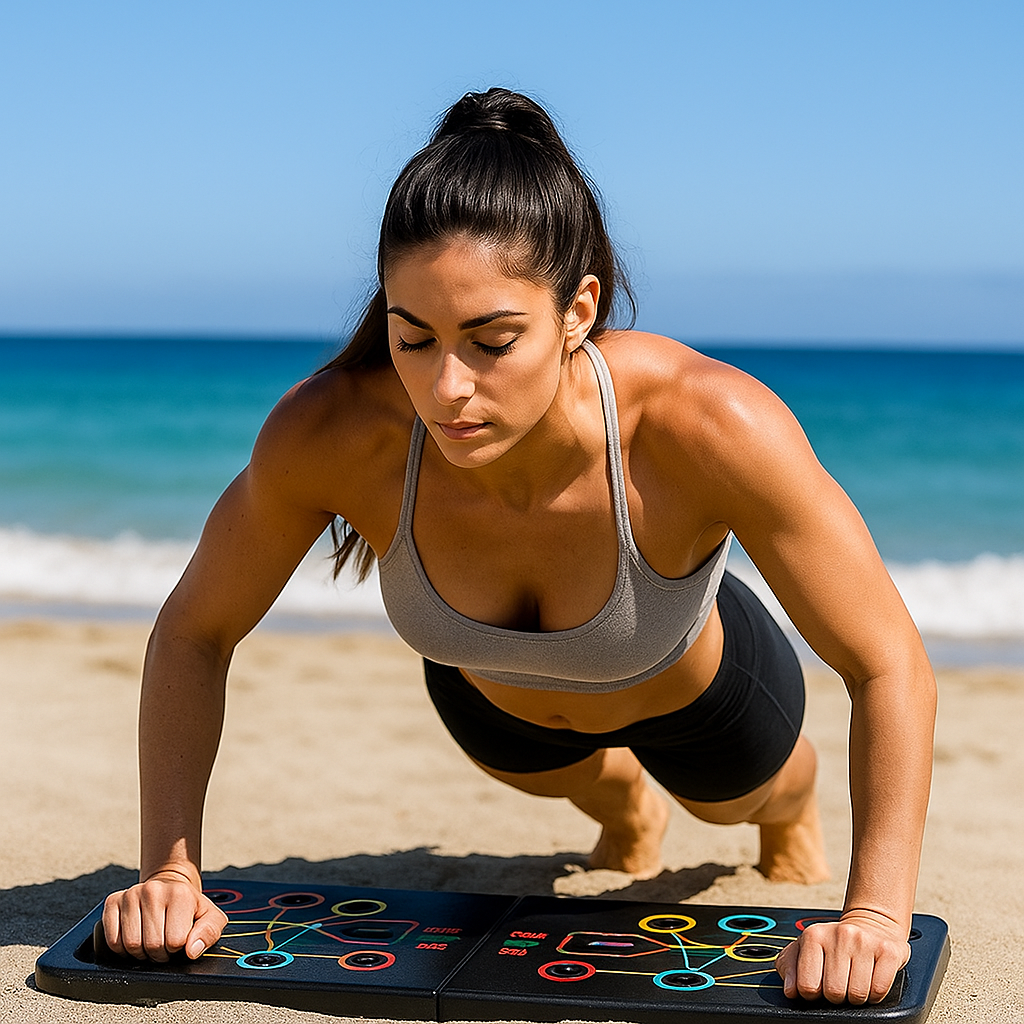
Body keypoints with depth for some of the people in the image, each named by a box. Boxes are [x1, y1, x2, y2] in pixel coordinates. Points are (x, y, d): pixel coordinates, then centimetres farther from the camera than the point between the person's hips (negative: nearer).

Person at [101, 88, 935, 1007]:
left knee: (735, 796, 35)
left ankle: (788, 809, 73)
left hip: (695, 688, -1)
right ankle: (627, 815, 75)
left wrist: (876, 913, -45)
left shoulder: (710, 426, -47)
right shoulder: (328, 433, -40)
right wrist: (170, 870, -31)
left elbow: (890, 667, -35)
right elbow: (194, 633, -22)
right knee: (557, 776, 38)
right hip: (491, 694, 2)